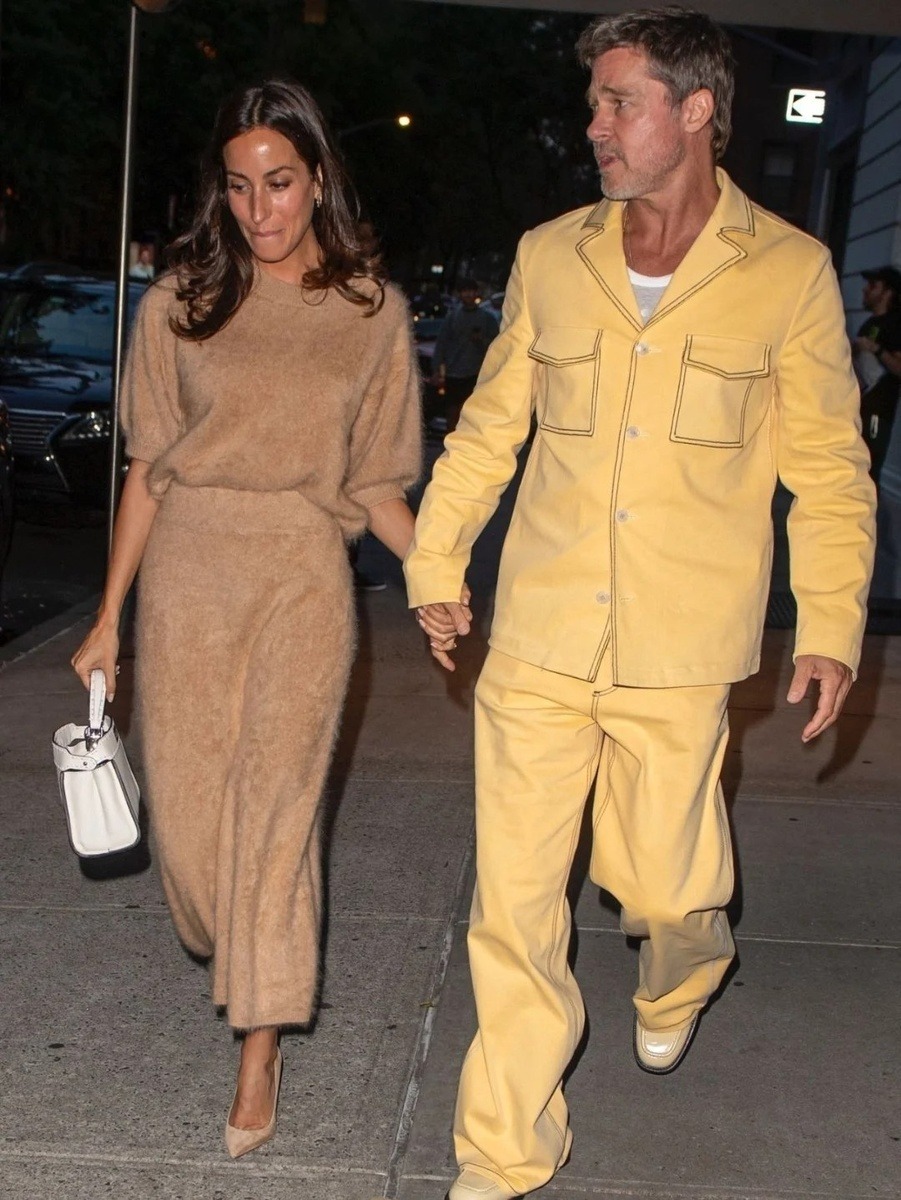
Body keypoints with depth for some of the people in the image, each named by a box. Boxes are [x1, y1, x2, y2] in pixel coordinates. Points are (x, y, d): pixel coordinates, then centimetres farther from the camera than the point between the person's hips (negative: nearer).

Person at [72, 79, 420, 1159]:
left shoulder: (371, 310, 4)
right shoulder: (182, 301, 4)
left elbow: (375, 484, 7)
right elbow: (148, 470, 7)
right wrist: (108, 618, 6)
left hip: (303, 577, -1)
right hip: (185, 570, 2)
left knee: (275, 801, -5)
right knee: (186, 805, 6)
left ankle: (260, 1053, 8)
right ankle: (233, 953, 39)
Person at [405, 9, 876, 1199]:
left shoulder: (790, 275, -2)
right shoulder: (549, 257, 5)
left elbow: (830, 468, 2)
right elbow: (490, 426, 15)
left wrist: (831, 627, -3)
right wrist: (436, 560, 17)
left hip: (677, 653, -2)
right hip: (537, 637, 2)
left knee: (661, 883, 7)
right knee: (514, 898, 4)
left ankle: (680, 977, 47)